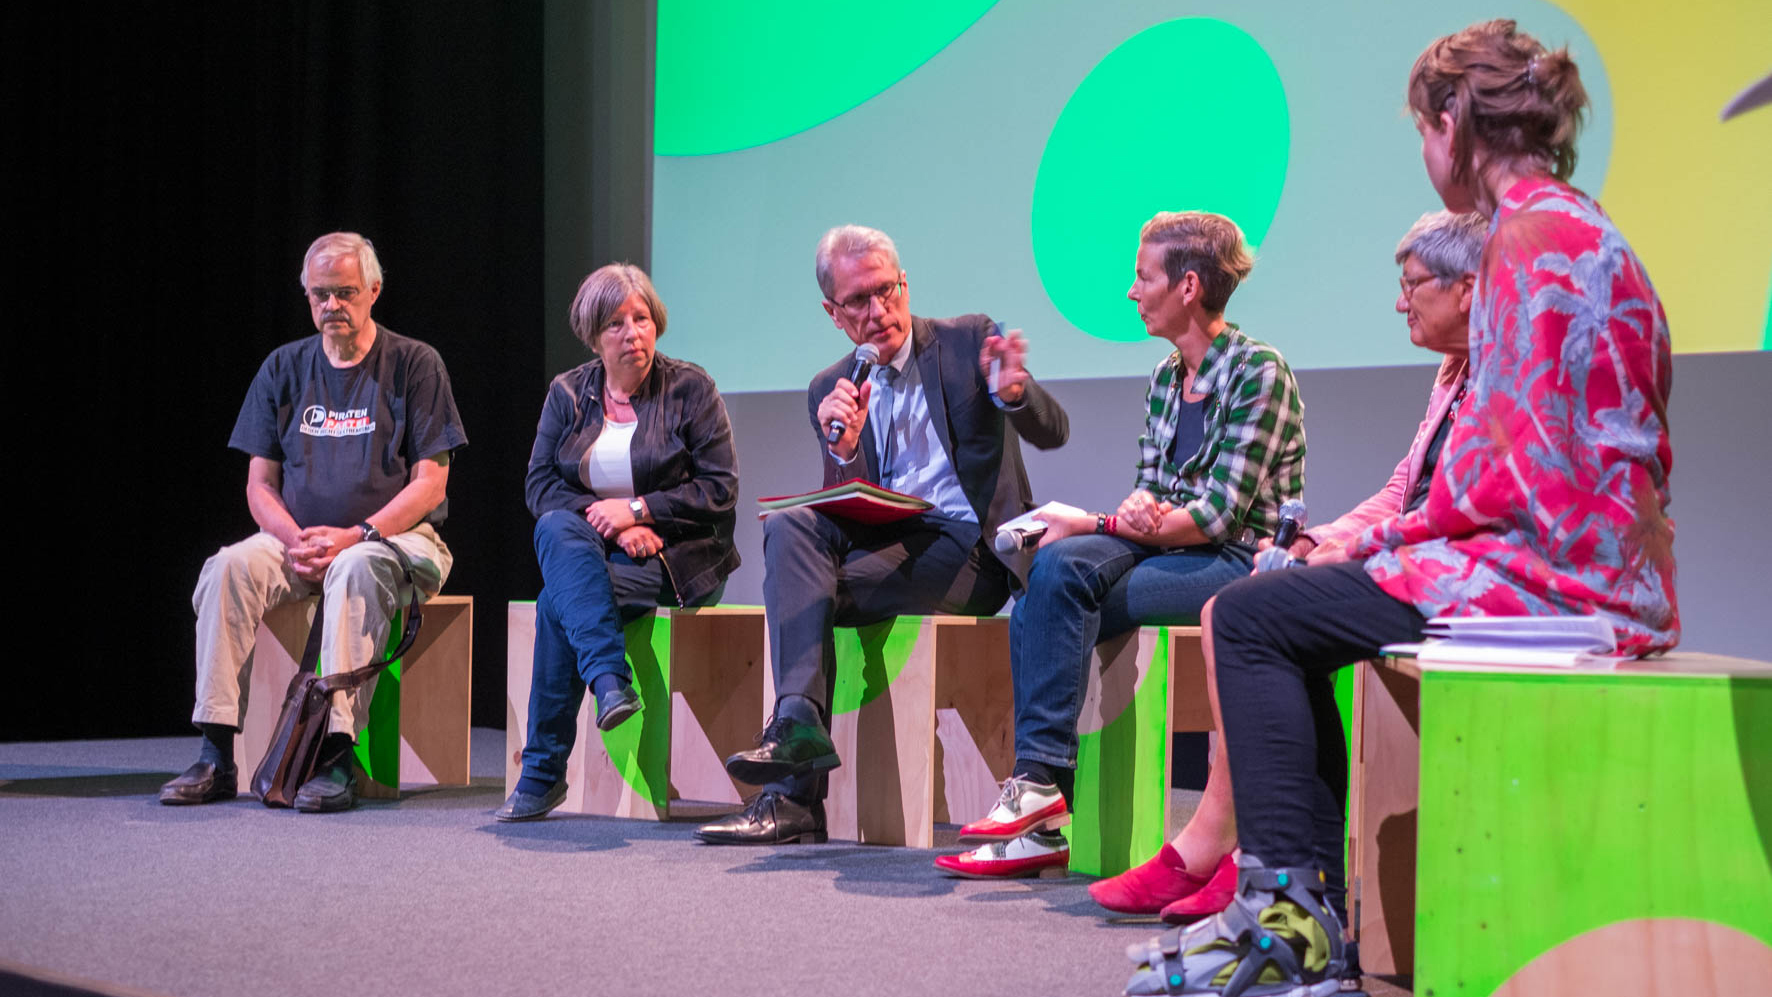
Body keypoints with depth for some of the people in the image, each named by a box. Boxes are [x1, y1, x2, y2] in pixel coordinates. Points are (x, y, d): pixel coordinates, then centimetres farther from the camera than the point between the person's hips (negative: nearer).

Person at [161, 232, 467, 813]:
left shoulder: (414, 364, 0)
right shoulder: (284, 368, 11)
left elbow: (430, 483, -5)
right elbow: (260, 484, 9)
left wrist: (354, 535, -18)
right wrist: (295, 541, -11)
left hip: (395, 536, -4)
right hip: (297, 537, 4)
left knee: (355, 569, -37)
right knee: (230, 566, -25)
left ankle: (336, 754, -41)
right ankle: (217, 756, -27)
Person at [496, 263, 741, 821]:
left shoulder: (689, 388, 0)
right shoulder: (568, 392, 10)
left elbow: (720, 489, -6)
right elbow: (538, 483, 3)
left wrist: (637, 510, -15)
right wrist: (609, 523, -13)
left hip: (675, 555, -4)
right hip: (594, 545, 4)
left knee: (558, 601, -29)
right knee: (555, 528, -33)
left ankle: (542, 773, -25)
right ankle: (609, 680, -48)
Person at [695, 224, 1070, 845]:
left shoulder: (968, 341, 4)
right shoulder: (830, 391, 13)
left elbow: (1052, 434, -5)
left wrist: (1015, 393, -28)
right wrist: (843, 450, -18)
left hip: (968, 548, -4)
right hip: (887, 544, 4)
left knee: (803, 588, -24)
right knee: (789, 526, -26)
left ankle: (794, 795, -23)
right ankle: (799, 719, -38)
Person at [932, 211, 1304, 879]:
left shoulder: (1258, 371, -9)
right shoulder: (1165, 378, 16)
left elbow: (1219, 516, -16)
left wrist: (1096, 525, -16)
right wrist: (1134, 512, -10)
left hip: (1239, 562, -7)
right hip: (1164, 549, 7)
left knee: (1064, 569, -28)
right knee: (1052, 565, -23)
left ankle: (1039, 780, -25)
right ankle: (1042, 816, -29)